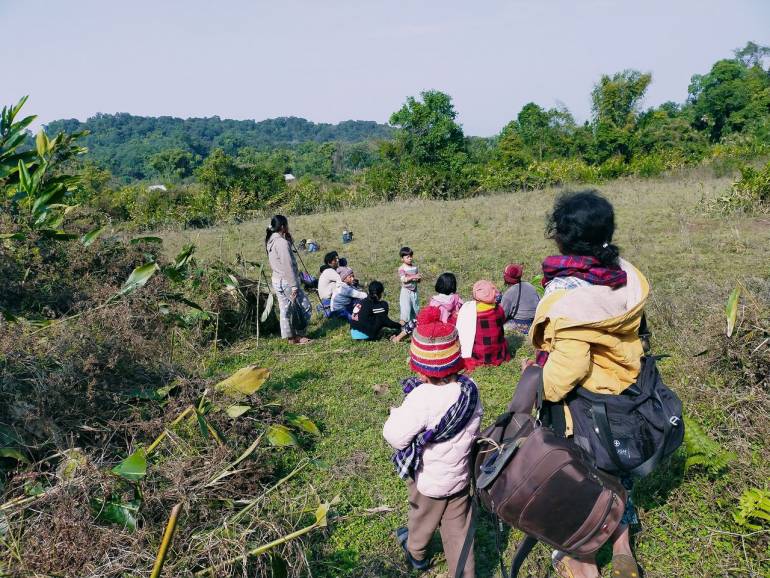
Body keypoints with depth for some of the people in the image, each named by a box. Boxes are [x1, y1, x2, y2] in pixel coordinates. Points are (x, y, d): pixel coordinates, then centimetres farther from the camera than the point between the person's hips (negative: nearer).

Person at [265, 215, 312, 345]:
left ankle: (290, 336, 17)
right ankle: (298, 335, 5)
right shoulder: (282, 242, -19)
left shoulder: (271, 241, 9)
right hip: (286, 281, -9)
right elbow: (288, 266, -22)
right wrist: (294, 285, -20)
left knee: (284, 309, 12)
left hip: (276, 280, 9)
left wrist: (288, 237, 4)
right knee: (305, 307, 1)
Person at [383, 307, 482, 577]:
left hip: (429, 479, -3)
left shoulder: (422, 398, -35)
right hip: (461, 475, 3)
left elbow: (394, 435, -25)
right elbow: (473, 427, 0)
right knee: (458, 530, 20)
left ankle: (416, 553, 54)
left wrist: (398, 412, -10)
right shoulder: (470, 387, -14)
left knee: (421, 520, 26)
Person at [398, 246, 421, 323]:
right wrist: (413, 277, -27)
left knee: (415, 307, 12)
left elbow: (418, 280, 10)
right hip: (406, 291, -6)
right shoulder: (402, 268, -10)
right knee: (406, 308, -8)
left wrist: (418, 278, -13)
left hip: (414, 291, 6)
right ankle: (403, 322, 0)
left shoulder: (414, 267, 7)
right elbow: (403, 279, -20)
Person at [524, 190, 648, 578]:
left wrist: (538, 381, -14)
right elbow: (634, 334, 2)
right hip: (622, 392, 7)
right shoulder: (627, 276, -9)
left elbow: (568, 365, -31)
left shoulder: (565, 297, -31)